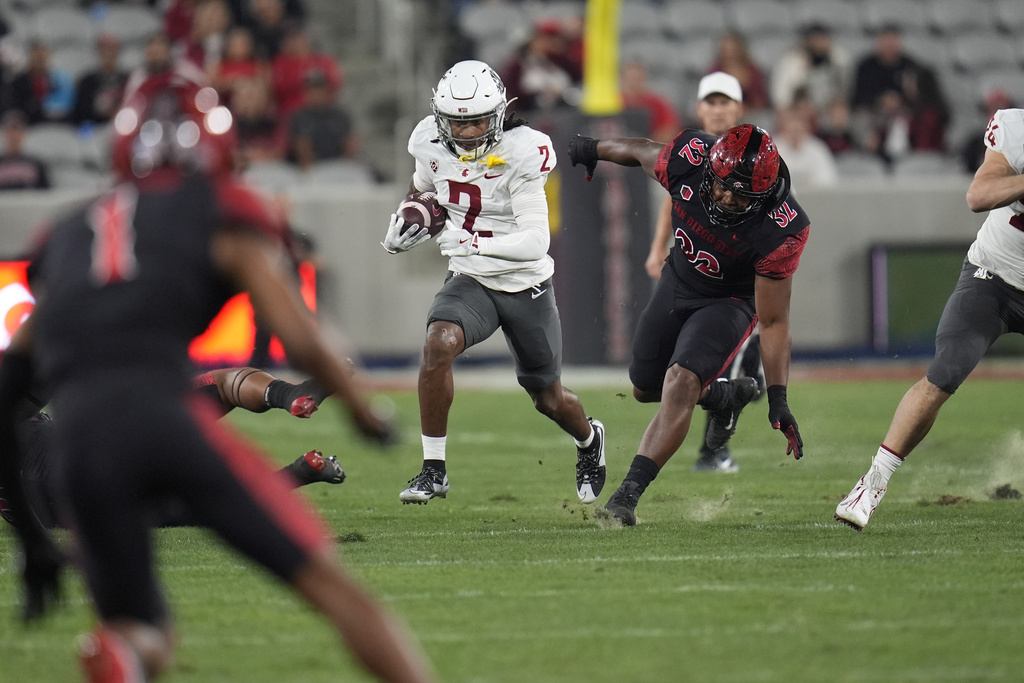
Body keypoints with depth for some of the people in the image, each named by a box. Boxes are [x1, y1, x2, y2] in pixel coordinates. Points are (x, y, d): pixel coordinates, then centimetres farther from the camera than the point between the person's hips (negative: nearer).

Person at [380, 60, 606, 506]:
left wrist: (474, 242, -40)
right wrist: (404, 222, 2)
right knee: (438, 344, -30)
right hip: (470, 281, 3)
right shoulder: (432, 144, -8)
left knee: (549, 399, 13)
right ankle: (433, 469, -19)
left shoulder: (521, 153, -24)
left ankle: (590, 440, 51)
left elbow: (535, 241, -29)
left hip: (526, 285, -3)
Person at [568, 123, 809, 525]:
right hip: (679, 281, 5)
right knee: (645, 388, 18)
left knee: (680, 382, -26)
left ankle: (629, 493, -26)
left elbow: (773, 321, -27)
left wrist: (778, 398, -30)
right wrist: (595, 149, 17)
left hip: (729, 300, -5)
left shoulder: (780, 231, -35)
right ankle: (726, 395, 46)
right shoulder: (688, 159, -29)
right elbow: (643, 152, -3)